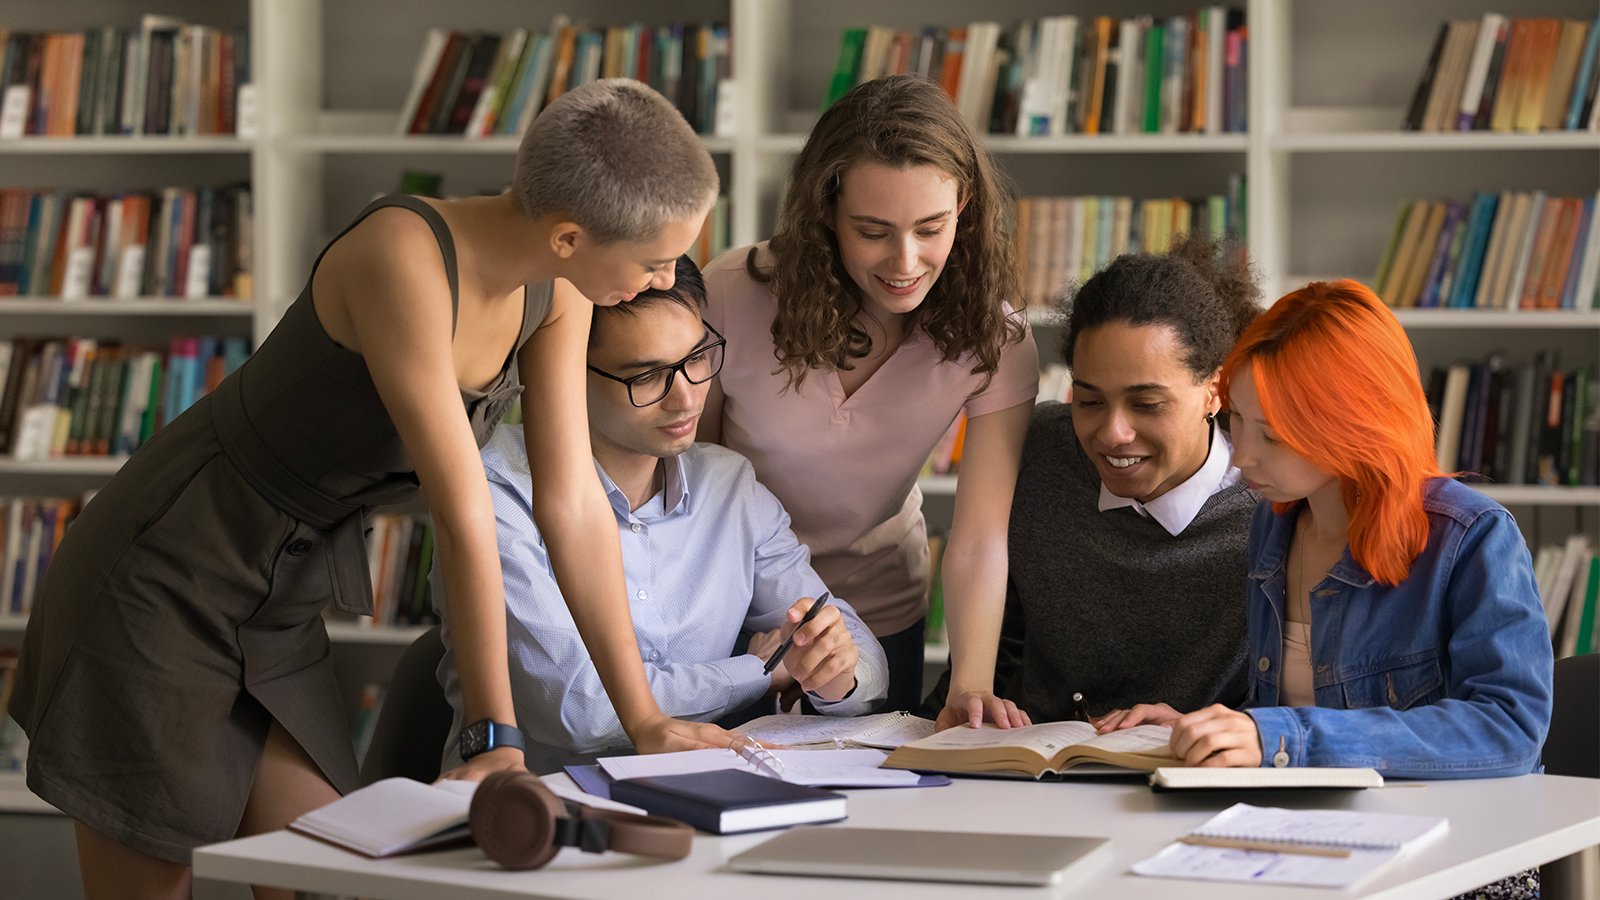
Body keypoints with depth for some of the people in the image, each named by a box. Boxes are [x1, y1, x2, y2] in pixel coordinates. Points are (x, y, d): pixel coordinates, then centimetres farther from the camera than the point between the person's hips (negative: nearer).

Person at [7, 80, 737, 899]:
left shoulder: (556, 289, -6)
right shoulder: (405, 255, -31)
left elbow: (574, 504, -2)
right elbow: (464, 513, -27)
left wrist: (642, 719, -3)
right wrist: (498, 735, -23)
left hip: (281, 600, 8)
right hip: (164, 583, -8)